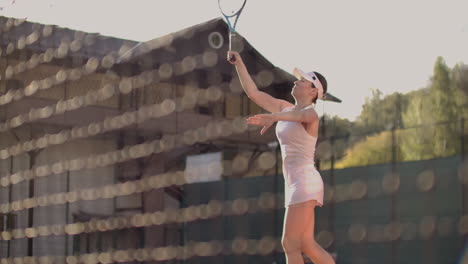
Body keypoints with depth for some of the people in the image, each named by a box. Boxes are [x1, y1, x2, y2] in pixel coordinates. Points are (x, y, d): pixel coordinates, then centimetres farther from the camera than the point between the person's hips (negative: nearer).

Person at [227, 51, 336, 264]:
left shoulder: (310, 113, -10)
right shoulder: (284, 107, 15)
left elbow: (302, 114, -36)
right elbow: (253, 92, 19)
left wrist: (274, 117, -55)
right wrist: (239, 63, 11)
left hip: (305, 181, -8)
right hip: (294, 183, 9)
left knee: (290, 244, -11)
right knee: (307, 245, 7)